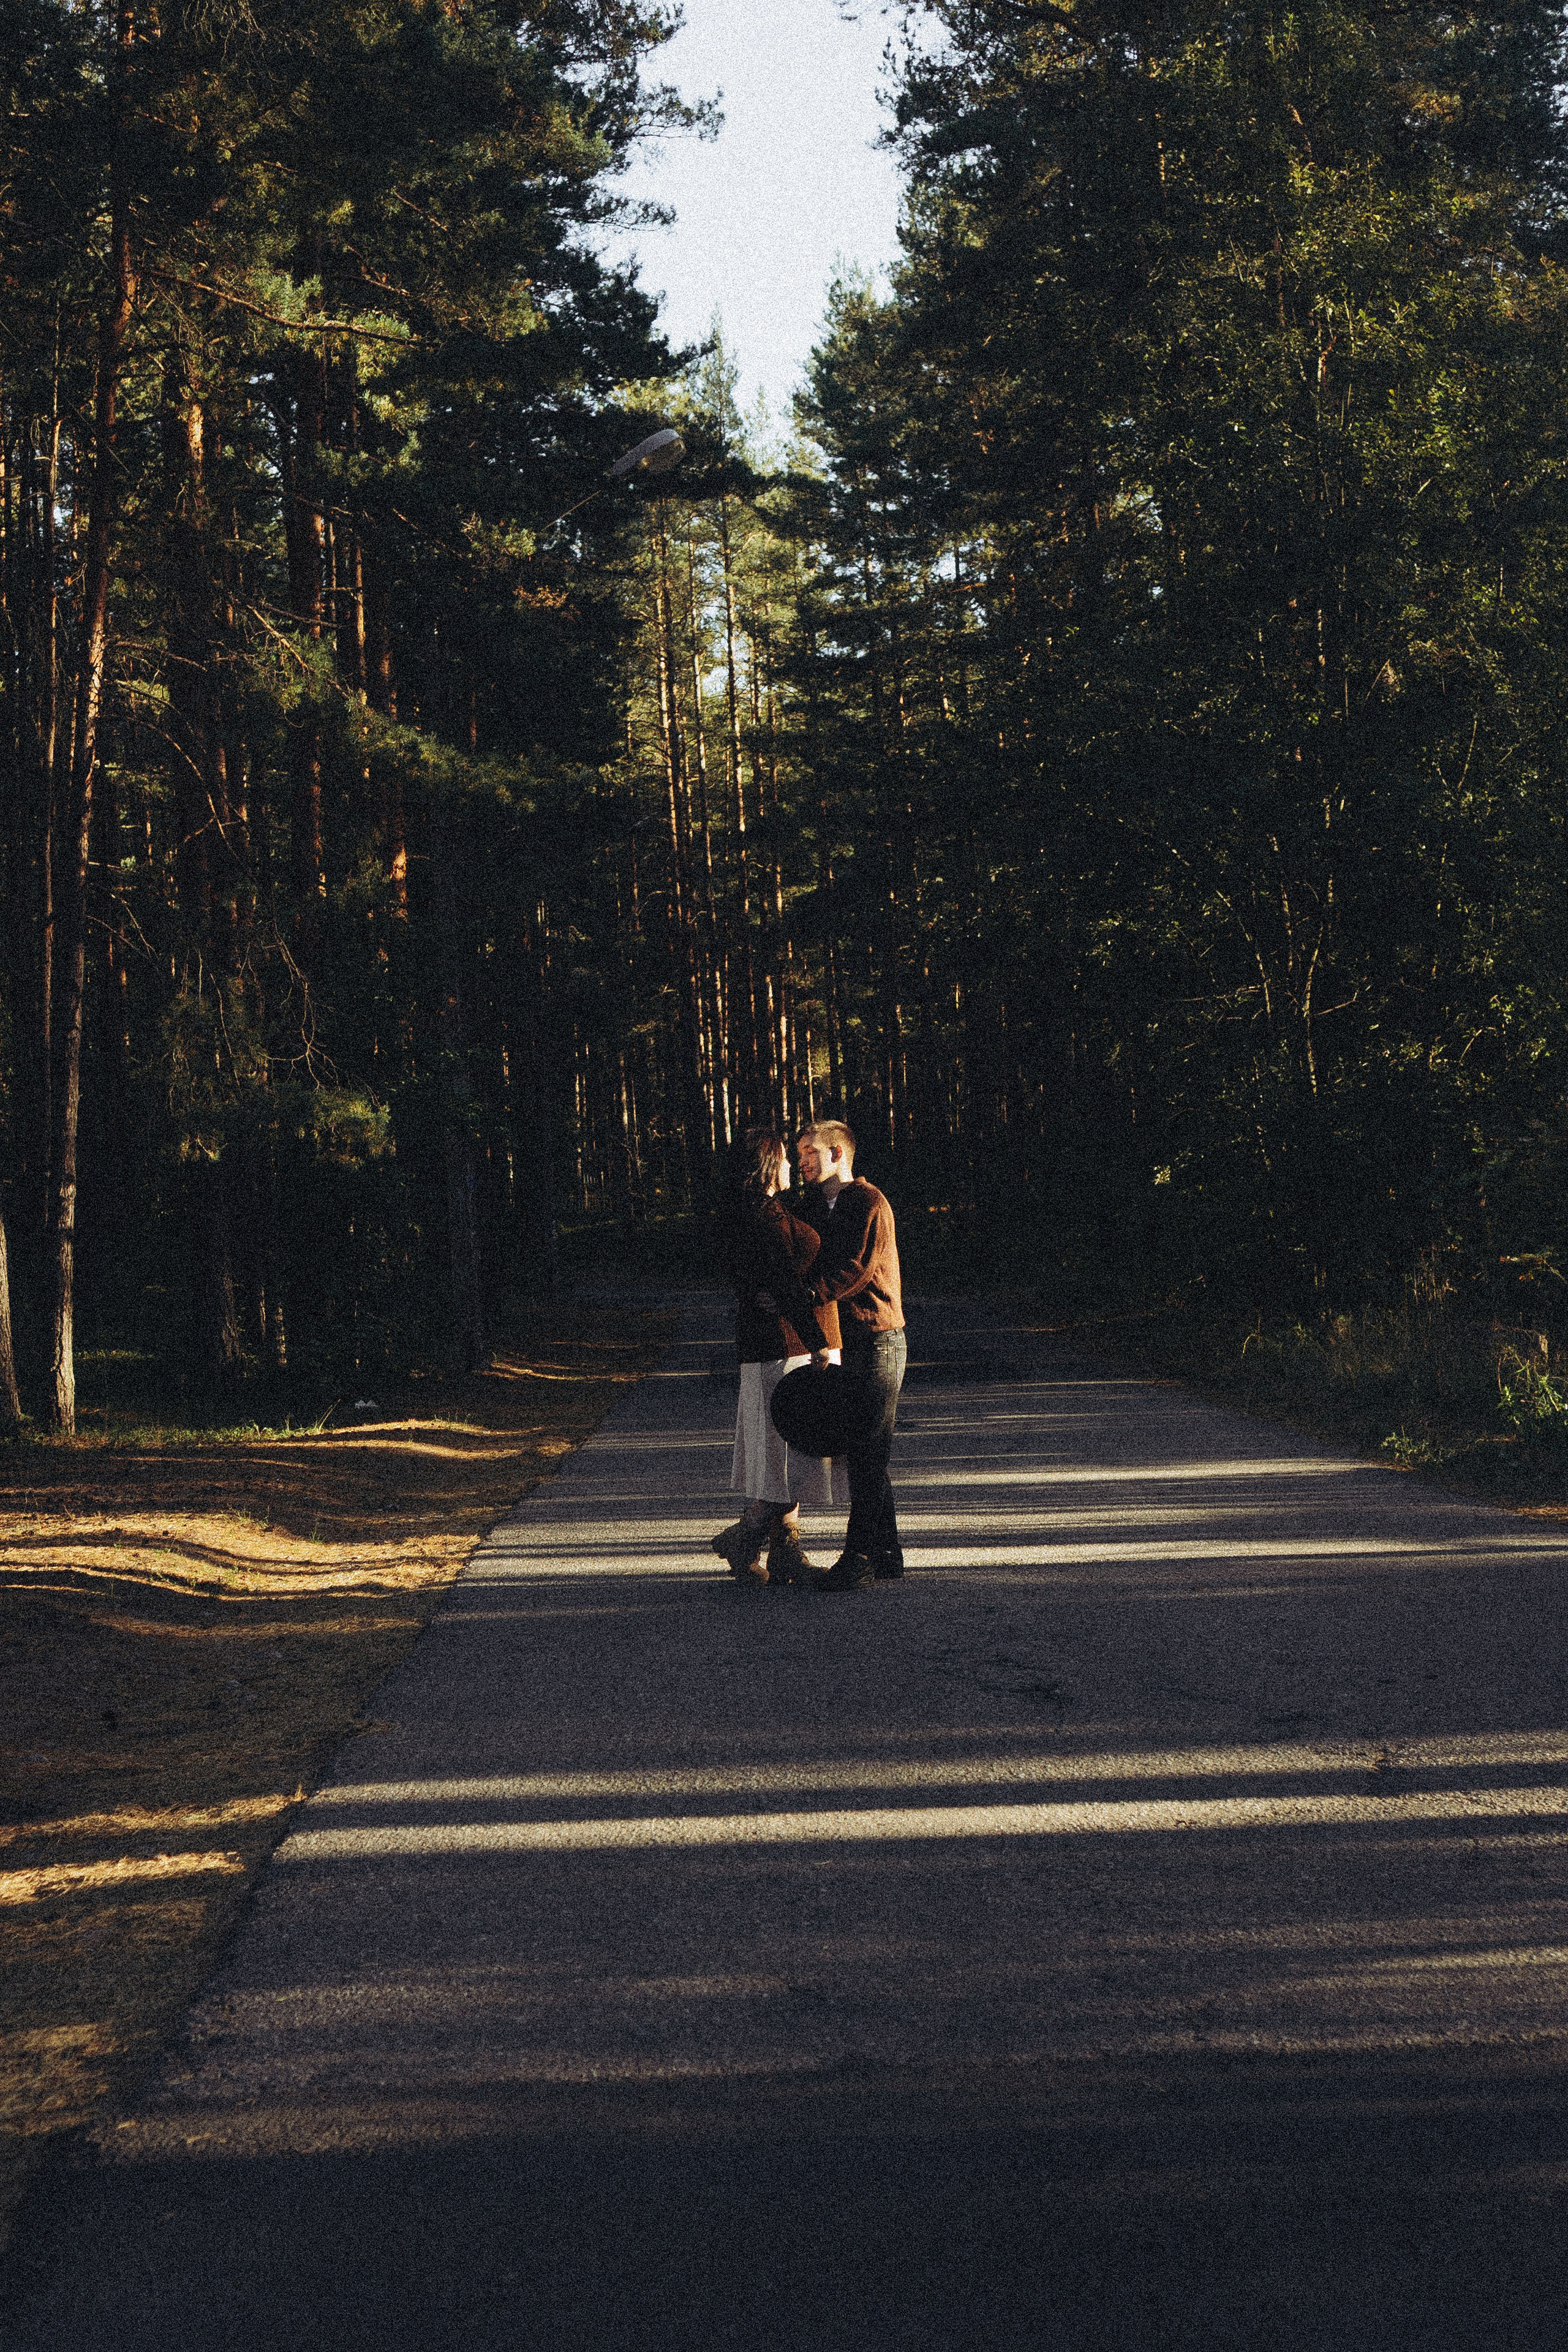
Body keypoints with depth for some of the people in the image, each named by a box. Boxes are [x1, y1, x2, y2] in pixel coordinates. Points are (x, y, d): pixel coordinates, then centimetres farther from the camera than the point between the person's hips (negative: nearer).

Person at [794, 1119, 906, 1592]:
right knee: (863, 1452, 12)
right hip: (848, 1343, 9)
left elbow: (855, 1270, -20)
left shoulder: (869, 1204, -11)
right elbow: (817, 1268, 13)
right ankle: (886, 1553, 19)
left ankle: (859, 1560, -9)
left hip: (878, 1340, -9)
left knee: (868, 1454, -9)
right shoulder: (819, 1208, 17)